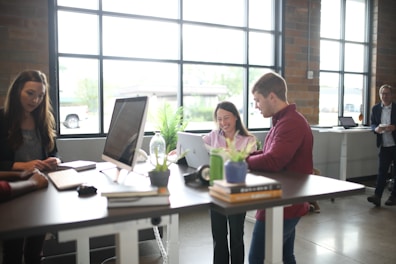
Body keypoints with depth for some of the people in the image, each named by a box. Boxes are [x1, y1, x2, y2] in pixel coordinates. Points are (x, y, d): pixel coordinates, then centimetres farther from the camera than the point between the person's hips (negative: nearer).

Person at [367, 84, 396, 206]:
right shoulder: (375, 108, 5)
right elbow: (372, 124, 7)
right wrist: (376, 128, -14)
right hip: (383, 146, 2)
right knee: (381, 171, -1)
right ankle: (377, 196, -5)